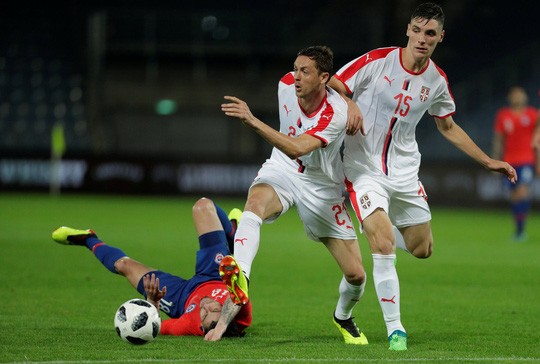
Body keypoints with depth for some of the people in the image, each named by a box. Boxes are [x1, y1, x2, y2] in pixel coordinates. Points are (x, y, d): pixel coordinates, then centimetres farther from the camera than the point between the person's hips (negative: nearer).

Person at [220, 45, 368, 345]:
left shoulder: (335, 114, -28)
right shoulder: (286, 85, -12)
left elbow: (296, 149, -41)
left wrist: (252, 121, -49)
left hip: (322, 187, -2)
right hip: (282, 172, 2)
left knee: (356, 274, -1)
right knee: (255, 203, -37)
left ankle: (343, 318, 32)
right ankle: (239, 277, -56)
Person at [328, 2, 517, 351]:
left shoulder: (437, 81, 2)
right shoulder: (377, 60, -12)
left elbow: (448, 126, 17)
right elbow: (332, 87, -7)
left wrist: (488, 161, 15)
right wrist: (349, 105, -28)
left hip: (404, 172, 5)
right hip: (365, 169, -5)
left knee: (422, 248, 6)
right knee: (384, 246, -20)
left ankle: (379, 230, 38)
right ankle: (395, 330, -14)